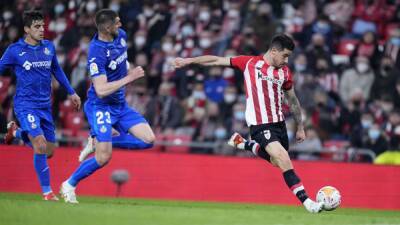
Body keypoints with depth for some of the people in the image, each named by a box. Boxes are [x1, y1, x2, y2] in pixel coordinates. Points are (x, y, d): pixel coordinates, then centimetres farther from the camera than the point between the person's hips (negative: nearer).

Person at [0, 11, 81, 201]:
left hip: (45, 105, 6)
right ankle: (46, 191, -11)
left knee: (48, 152, 9)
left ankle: (16, 132, 35)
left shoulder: (49, 47, 7)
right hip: (25, 105, -6)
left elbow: (57, 70, 22)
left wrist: (71, 92, 26)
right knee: (41, 145, -21)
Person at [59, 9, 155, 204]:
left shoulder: (121, 35, -2)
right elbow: (101, 90, -30)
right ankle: (69, 185, 10)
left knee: (149, 138, -3)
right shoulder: (96, 52, -26)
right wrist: (129, 78, -27)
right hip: (101, 107, -8)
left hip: (120, 105, 8)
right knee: (103, 158, -13)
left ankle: (100, 142, 13)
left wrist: (128, 69, 12)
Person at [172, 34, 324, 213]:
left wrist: (300, 127, 21)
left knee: (276, 161, 13)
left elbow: (292, 100, 20)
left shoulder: (284, 72, 9)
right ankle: (306, 201, -18)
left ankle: (242, 144, 33)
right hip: (260, 124, -6)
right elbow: (217, 60, 2)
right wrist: (189, 61, 1)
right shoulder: (250, 62, -3)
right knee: (284, 160, -20)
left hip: (279, 122, 6)